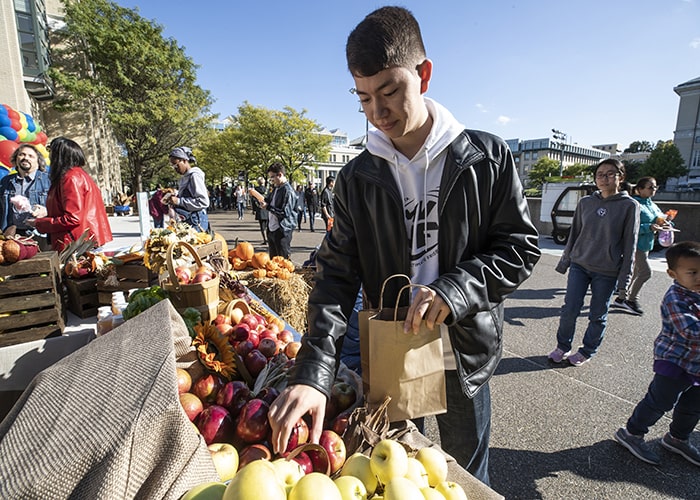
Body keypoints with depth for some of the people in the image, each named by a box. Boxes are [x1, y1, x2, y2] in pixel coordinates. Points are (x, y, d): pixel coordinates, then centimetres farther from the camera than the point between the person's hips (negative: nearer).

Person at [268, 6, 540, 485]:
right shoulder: (357, 178, -6)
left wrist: (455, 289, -24)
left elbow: (522, 246, -6)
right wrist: (313, 371, -22)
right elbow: (337, 274, -11)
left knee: (468, 479, 24)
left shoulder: (487, 158, -8)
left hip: (465, 357, 0)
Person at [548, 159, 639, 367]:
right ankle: (563, 347, 21)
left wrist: (624, 277, -6)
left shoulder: (629, 206, -4)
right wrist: (564, 261, 11)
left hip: (607, 272, -2)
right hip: (579, 265, 2)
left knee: (598, 316, 9)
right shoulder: (585, 203, 4)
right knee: (569, 310, 2)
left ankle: (587, 352, 28)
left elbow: (629, 244, -4)